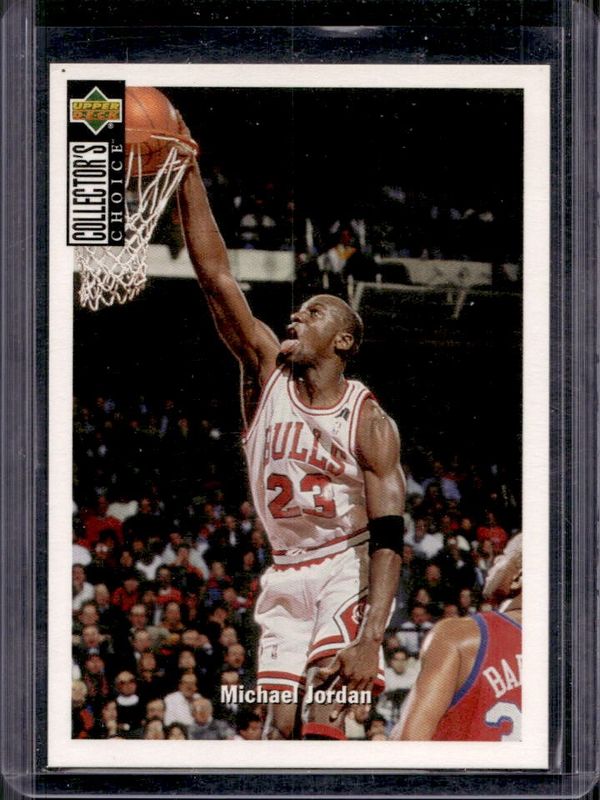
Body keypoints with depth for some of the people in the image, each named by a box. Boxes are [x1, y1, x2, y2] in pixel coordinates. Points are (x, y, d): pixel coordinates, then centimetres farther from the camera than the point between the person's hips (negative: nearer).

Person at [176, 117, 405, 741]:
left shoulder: (370, 423, -12)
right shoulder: (266, 371, -1)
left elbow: (389, 539, -16)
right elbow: (214, 276, -8)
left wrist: (370, 638, -28)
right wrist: (187, 173, -17)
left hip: (347, 571, -4)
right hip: (286, 575, 4)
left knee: (322, 722, -21)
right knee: (279, 727, 0)